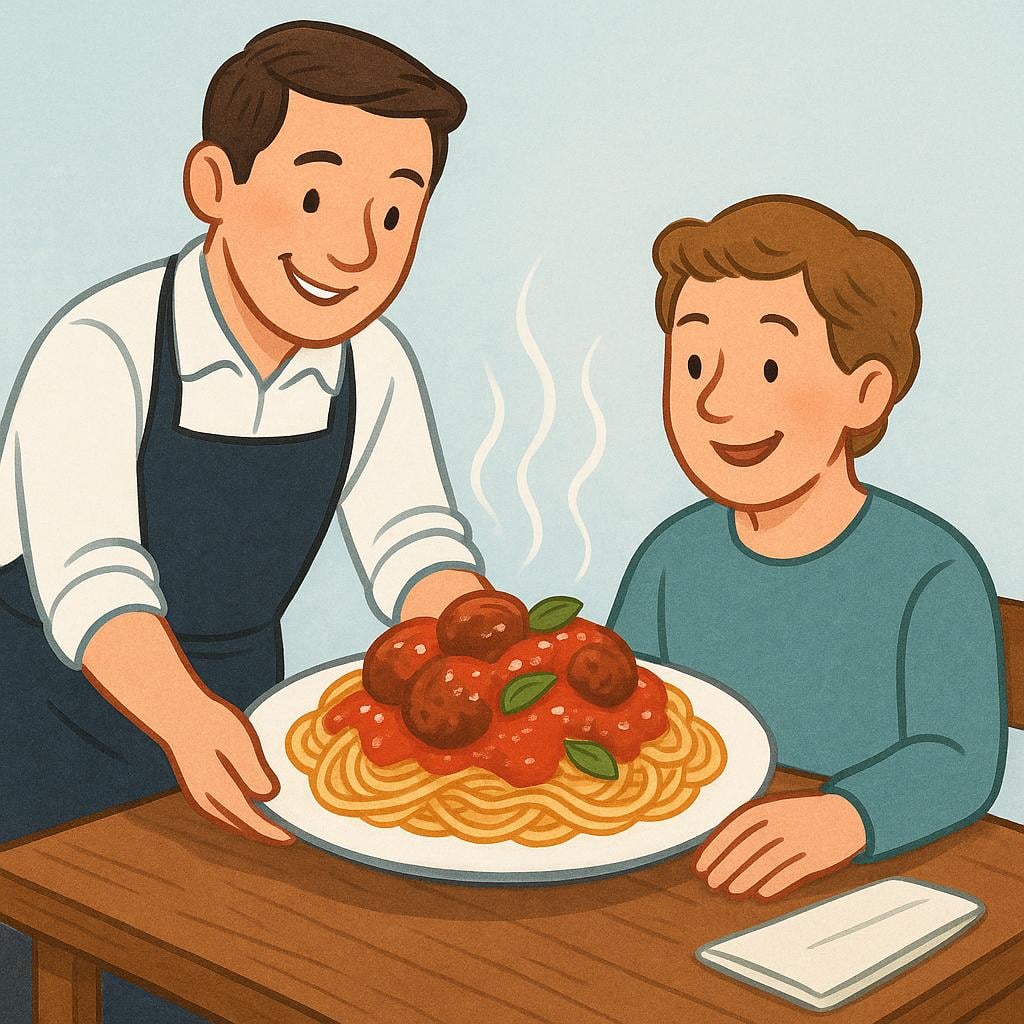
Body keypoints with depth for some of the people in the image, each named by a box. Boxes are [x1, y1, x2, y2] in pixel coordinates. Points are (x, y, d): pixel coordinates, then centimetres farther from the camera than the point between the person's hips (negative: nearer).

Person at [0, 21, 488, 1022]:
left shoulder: (373, 367, -11)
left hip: (229, 714, 5)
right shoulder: (99, 351, -29)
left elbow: (413, 546, -15)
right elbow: (89, 578, -38)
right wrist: (189, 720, -56)